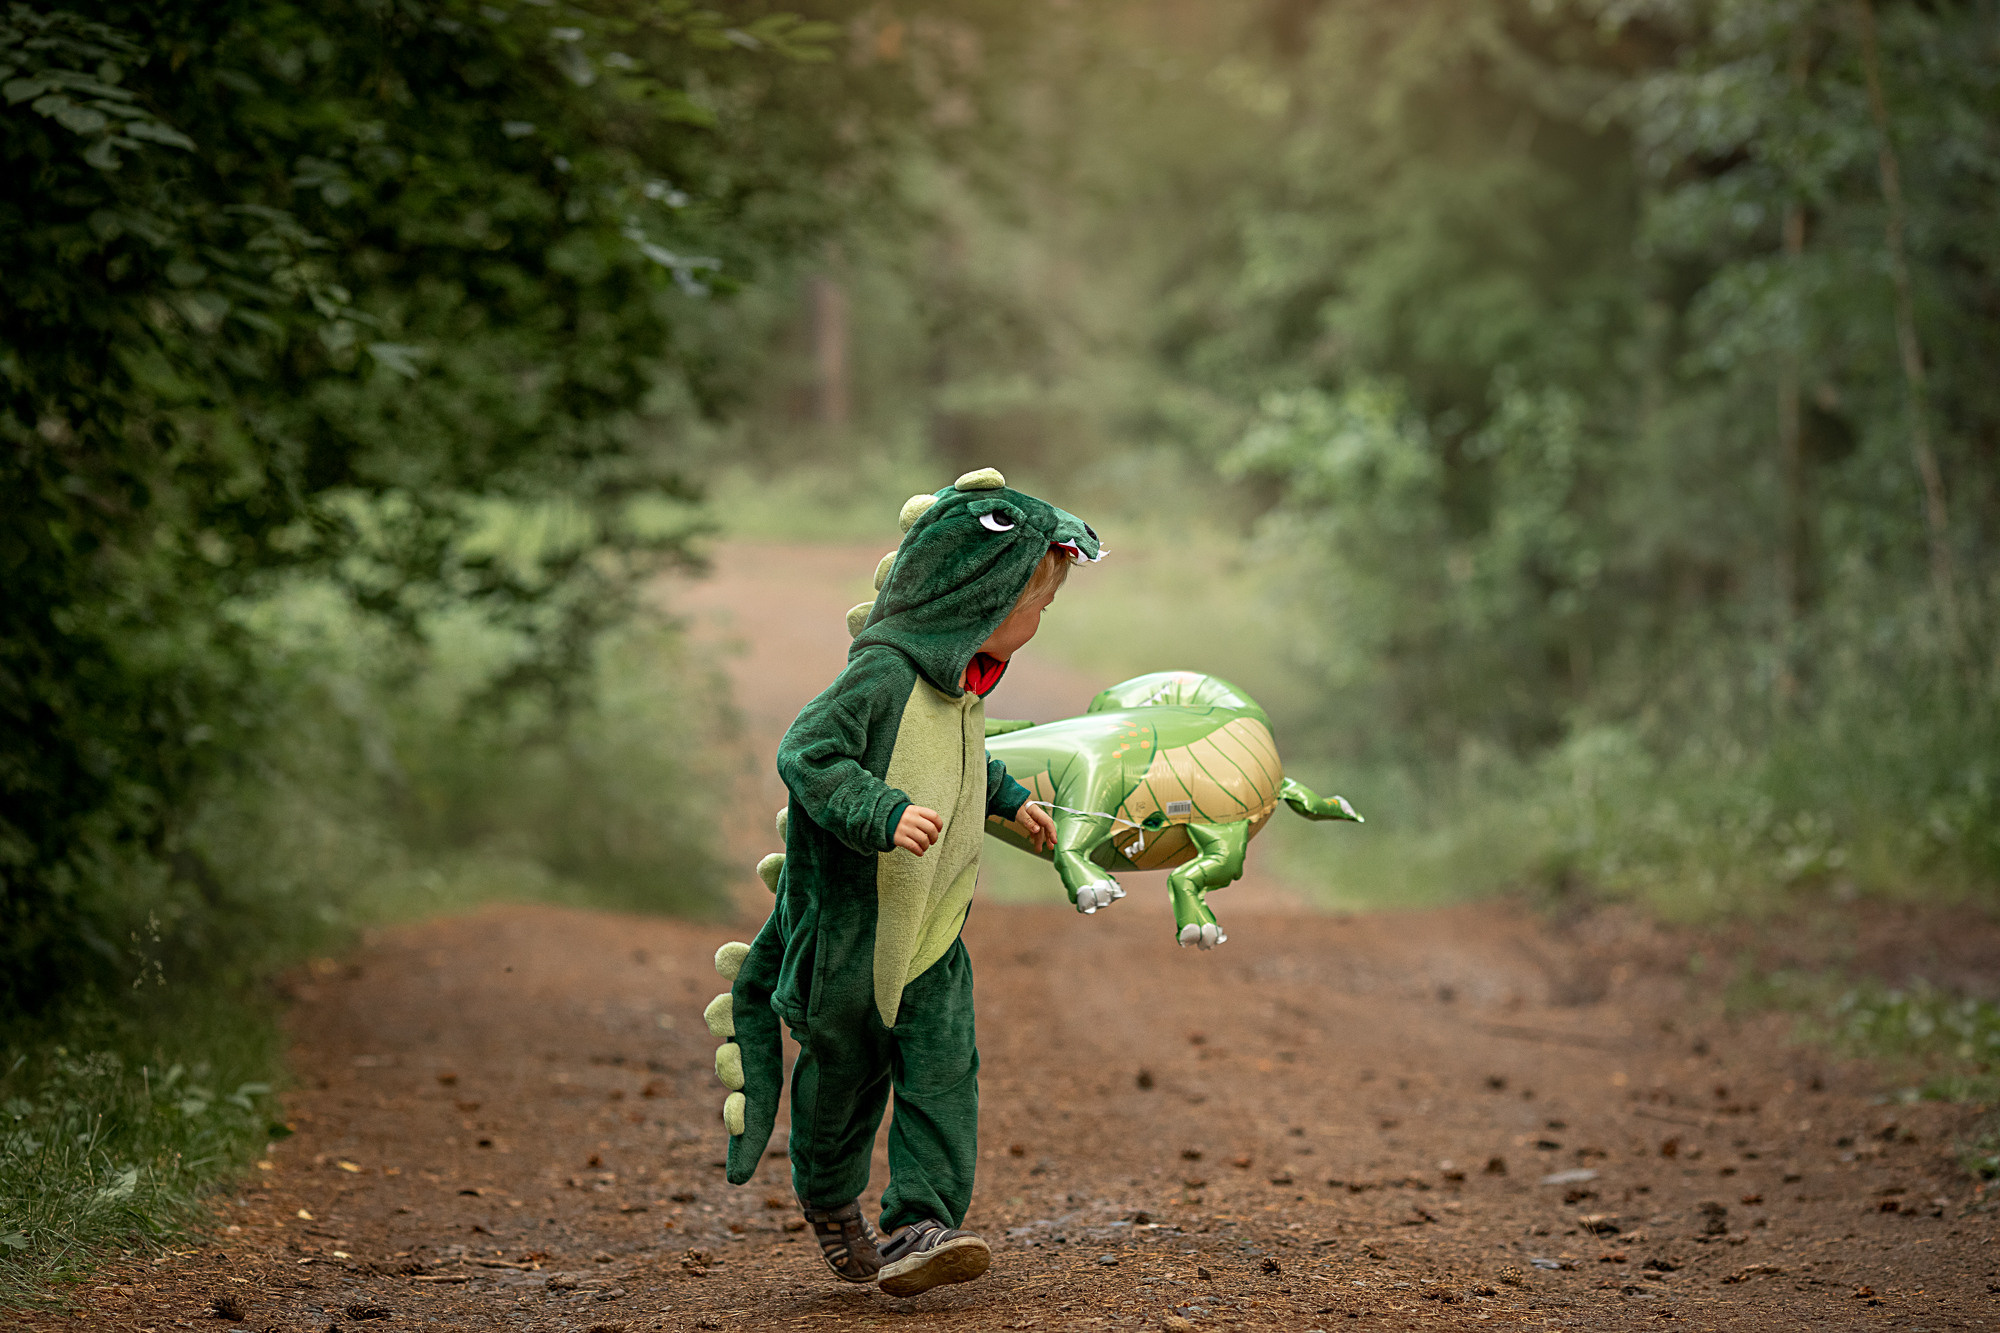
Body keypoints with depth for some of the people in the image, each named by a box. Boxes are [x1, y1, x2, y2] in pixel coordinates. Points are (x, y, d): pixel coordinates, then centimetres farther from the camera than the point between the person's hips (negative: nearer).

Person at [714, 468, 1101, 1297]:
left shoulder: (963, 685, 8)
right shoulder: (882, 673, -22)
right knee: (846, 1071, 11)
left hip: (932, 933, 7)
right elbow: (806, 754, -28)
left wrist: (1007, 800, 35)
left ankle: (921, 1223, -8)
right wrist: (883, 813, -38)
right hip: (849, 932, -7)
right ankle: (828, 1198, 35)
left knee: (942, 1072, -7)